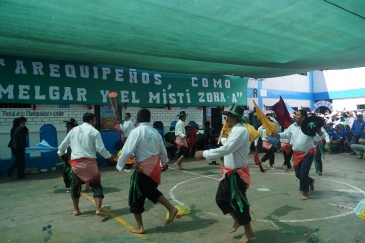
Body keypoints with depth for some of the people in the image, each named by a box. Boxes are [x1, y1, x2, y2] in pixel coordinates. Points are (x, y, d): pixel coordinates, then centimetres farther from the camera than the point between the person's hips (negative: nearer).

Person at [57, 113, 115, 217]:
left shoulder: (74, 130, 11)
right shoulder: (94, 131, -3)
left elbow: (64, 143, 21)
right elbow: (100, 148, -8)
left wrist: (60, 153, 40)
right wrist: (109, 156, 9)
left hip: (75, 162, 4)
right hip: (89, 162, -4)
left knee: (75, 186, 21)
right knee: (96, 185, 6)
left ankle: (76, 209, 30)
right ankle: (98, 209, -5)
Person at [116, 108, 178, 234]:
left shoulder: (136, 131, -12)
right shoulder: (155, 132, 7)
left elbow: (127, 150, -15)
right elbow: (163, 151, 14)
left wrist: (119, 165, 0)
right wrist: (163, 163, 32)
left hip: (144, 167, -6)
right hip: (155, 166, 7)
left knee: (136, 196, 11)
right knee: (151, 190, 29)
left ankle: (139, 227, 22)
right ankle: (171, 209, 22)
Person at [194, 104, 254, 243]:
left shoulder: (241, 131, -24)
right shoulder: (235, 130, 9)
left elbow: (226, 149, -33)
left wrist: (204, 153, -27)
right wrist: (223, 139, 46)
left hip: (237, 174, -10)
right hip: (229, 173, 10)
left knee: (239, 202, 4)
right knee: (221, 198, 16)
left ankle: (248, 232, 27)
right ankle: (236, 221, 38)